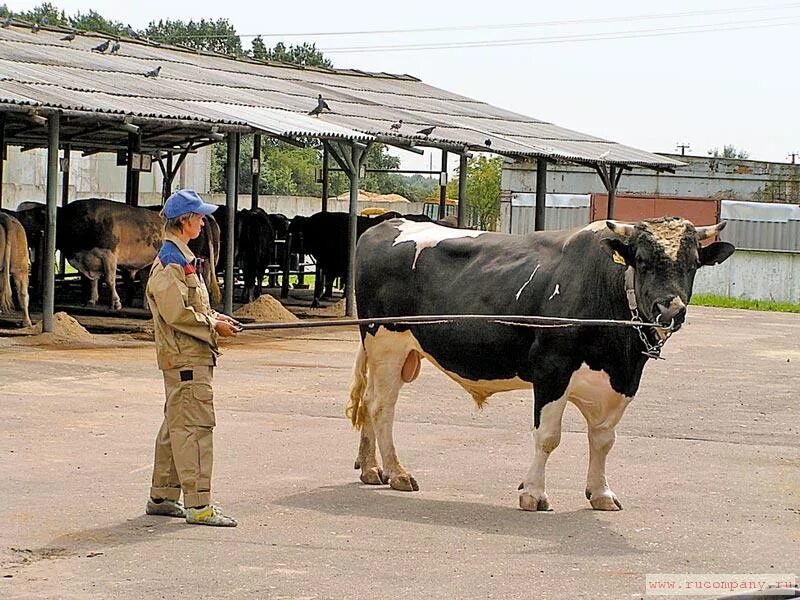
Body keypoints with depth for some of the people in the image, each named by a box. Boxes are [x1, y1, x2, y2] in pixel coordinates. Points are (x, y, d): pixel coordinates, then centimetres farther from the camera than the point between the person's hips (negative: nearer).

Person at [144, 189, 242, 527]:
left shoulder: (180, 258, 19)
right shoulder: (171, 262, -14)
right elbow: (177, 313, -21)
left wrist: (212, 316, 11)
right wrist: (213, 326, -12)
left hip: (192, 356, 11)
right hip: (186, 359, -11)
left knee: (177, 425, 15)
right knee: (194, 426, -11)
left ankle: (162, 497, 22)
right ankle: (198, 505, -11)